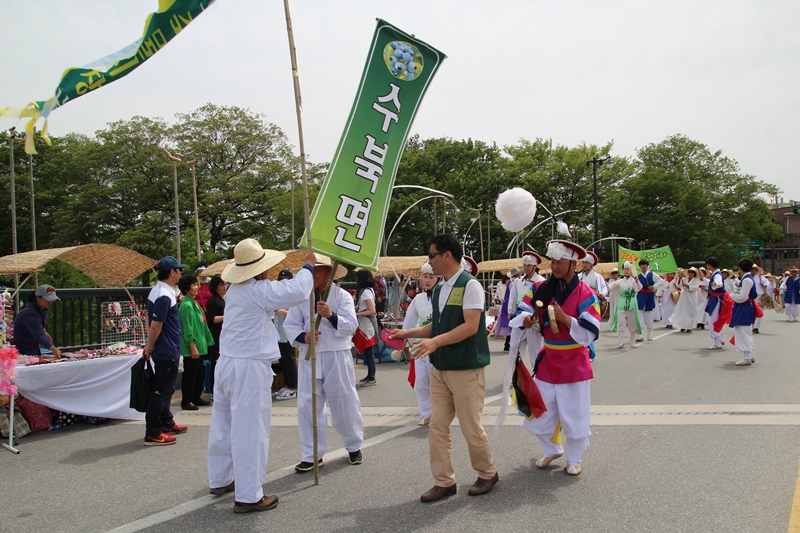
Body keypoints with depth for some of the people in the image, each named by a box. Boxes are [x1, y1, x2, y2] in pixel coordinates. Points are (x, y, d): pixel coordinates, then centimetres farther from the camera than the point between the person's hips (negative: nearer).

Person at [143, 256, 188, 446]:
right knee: (161, 392, -4)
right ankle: (153, 434, 2)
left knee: (165, 389, 20)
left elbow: (151, 319, 16)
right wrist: (150, 347, -11)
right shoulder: (165, 296, -22)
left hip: (165, 351, 10)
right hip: (167, 352, -10)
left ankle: (167, 424, 33)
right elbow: (156, 325, -24)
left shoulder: (157, 291, 10)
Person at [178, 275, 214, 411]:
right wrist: (193, 348, -21)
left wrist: (204, 344, 17)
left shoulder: (194, 304, 13)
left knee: (199, 374, 16)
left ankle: (196, 398, 27)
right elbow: (188, 330, -20)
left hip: (200, 346, 10)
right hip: (192, 348, -10)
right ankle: (186, 401, 8)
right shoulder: (187, 306, -17)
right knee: (190, 374, -1)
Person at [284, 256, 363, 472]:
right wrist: (303, 337, -19)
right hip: (309, 357, 2)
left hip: (337, 357, -2)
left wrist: (331, 315, -27)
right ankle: (311, 455, 16)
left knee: (345, 403, 9)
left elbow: (350, 325, -11)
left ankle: (354, 446, 31)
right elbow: (290, 325, 0)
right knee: (308, 405, 3)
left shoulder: (342, 296, -2)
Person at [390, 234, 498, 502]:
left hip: (466, 369, -7)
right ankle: (444, 481, 18)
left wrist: (436, 342, -29)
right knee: (437, 425, 6)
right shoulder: (439, 289, 12)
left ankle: (487, 474, 26)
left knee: (471, 428, 3)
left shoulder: (470, 285, -13)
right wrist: (408, 333, 6)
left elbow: (471, 326, -21)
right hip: (439, 368, 8)